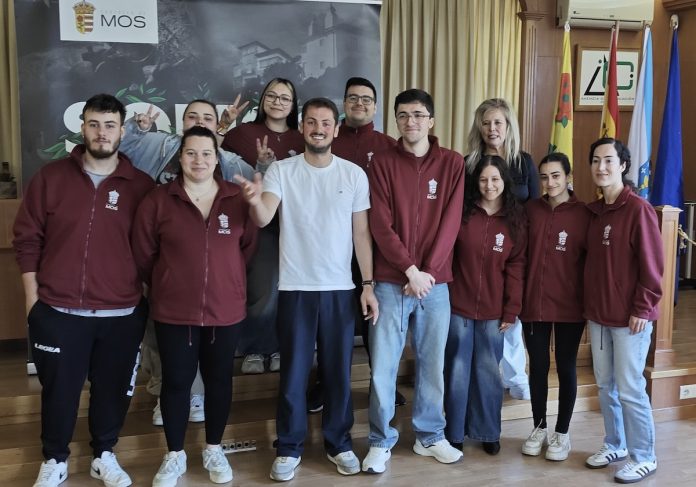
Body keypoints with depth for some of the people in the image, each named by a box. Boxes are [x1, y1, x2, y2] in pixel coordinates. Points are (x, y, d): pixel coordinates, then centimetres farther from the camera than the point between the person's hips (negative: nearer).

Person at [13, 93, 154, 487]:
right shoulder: (51, 177, 0)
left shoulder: (141, 185, -1)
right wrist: (33, 297, 1)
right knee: (59, 389, 12)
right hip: (57, 311, 0)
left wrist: (145, 295, 3)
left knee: (112, 389, 13)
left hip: (122, 313, 0)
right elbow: (27, 238, 3)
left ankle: (105, 455, 35)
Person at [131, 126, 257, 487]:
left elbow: (248, 247, 9)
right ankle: (174, 455, 27)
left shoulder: (238, 200, -2)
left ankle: (213, 450, 32)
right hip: (173, 312, -1)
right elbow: (143, 254, 2)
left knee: (219, 380, 13)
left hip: (225, 310, 1)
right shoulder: (158, 200, -5)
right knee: (176, 382, 9)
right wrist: (167, 285, 10)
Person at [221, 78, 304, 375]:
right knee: (264, 291, -5)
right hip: (258, 223, -2)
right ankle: (254, 349, 15)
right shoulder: (242, 133, 4)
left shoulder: (301, 141, 9)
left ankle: (277, 347, 21)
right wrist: (260, 169, -12)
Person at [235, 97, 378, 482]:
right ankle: (289, 448, 21)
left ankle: (338, 443, 28)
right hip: (295, 288, -1)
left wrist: (369, 284, 0)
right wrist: (255, 201, -41)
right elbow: (263, 219, -18)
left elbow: (361, 233, 4)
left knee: (338, 371, 12)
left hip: (340, 289, 2)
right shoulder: (281, 170, -3)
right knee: (293, 372, 7)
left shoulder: (354, 174, 2)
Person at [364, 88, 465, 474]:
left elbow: (450, 222, -1)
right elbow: (380, 225, -6)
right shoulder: (382, 163, 1)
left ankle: (430, 436, 27)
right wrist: (410, 270, -13)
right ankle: (381, 441, 15)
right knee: (383, 366, 1)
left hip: (436, 282, 2)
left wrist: (428, 271, -9)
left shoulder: (452, 164, 5)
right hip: (391, 282, -1)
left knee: (432, 363, 11)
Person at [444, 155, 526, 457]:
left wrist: (512, 310, -4)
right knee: (457, 371, 8)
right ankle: (455, 433, 21)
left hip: (493, 311, 1)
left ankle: (487, 432, 25)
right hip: (458, 307, -1)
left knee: (488, 372, 10)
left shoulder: (516, 219, 2)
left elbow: (516, 266, 0)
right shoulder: (462, 212, -1)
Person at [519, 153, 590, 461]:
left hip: (569, 307, -2)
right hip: (534, 304, 2)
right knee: (538, 368, 11)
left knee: (566, 369, 9)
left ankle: (562, 433, 23)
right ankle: (539, 428, 27)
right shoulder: (530, 210, 3)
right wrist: (518, 297, 0)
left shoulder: (583, 214, -5)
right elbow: (521, 255, 5)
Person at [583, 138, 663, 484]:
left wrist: (642, 309, -15)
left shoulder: (639, 209, -12)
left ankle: (643, 457, 15)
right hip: (598, 315, 7)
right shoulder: (593, 211, 10)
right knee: (605, 385, 15)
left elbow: (652, 264, -14)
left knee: (630, 389, 0)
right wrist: (589, 304, 13)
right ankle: (614, 445, 31)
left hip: (630, 317, -7)